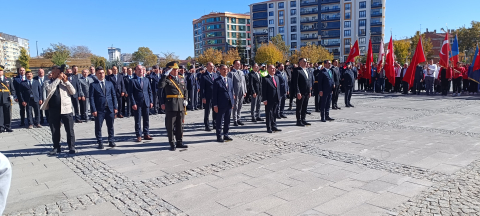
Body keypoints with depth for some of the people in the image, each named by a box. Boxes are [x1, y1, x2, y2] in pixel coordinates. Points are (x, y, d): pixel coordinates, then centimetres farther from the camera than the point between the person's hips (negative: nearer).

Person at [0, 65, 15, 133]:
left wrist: (13, 96, -1)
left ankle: (7, 127, 12)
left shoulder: (8, 79, 15)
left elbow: (12, 89, 13)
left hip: (7, 99, 2)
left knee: (8, 114, 4)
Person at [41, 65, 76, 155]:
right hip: (53, 109, 2)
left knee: (70, 130, 0)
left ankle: (71, 147, 9)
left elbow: (73, 92, -3)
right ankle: (56, 147, 22)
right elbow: (49, 89, -13)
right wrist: (58, 79, -10)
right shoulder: (48, 82, 9)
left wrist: (66, 81, -7)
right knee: (54, 130, 9)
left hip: (66, 109, -2)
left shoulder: (65, 82, 8)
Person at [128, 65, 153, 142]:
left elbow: (150, 91, 13)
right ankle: (139, 136, 9)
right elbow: (130, 93, -5)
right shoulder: (132, 81, -2)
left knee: (146, 119, 8)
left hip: (146, 102, 4)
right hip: (137, 103, -4)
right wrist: (133, 103, -12)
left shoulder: (146, 80, 12)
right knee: (138, 120, 1)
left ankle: (146, 134, 17)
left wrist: (151, 101, 5)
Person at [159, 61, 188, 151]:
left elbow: (185, 90, 20)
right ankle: (172, 144, 10)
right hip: (171, 105, -5)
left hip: (181, 104, 5)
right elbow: (160, 86, -22)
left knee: (180, 124, 13)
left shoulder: (182, 78, 15)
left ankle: (179, 142, 24)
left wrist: (186, 99, 6)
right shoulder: (167, 79, -2)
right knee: (170, 125, 1)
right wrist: (165, 75, -19)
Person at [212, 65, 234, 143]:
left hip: (229, 104, 6)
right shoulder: (217, 81, -7)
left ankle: (226, 135, 24)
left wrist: (233, 103, 11)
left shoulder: (230, 80, 12)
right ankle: (219, 136, 11)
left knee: (227, 121, 12)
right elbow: (214, 94, -8)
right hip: (221, 104, -6)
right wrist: (215, 105, -12)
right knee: (219, 121, 2)